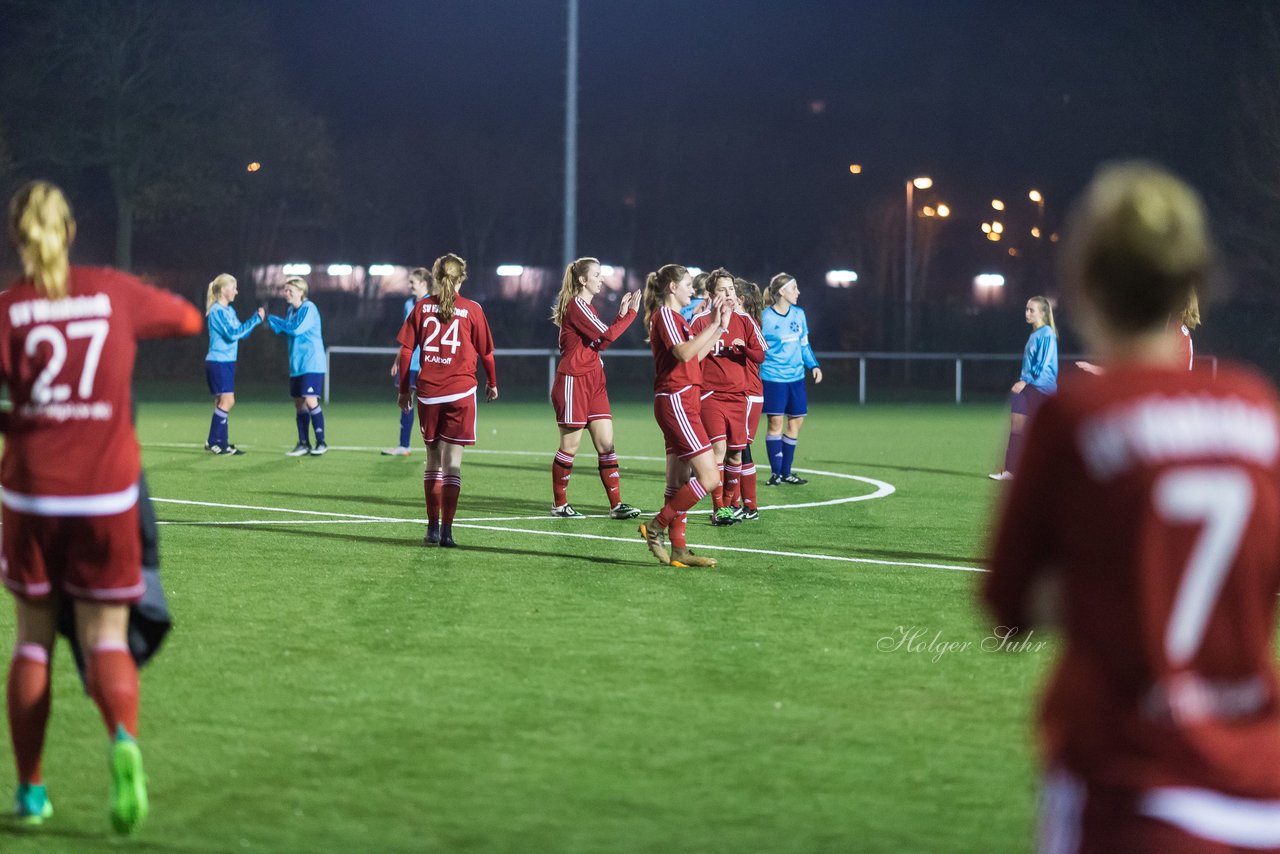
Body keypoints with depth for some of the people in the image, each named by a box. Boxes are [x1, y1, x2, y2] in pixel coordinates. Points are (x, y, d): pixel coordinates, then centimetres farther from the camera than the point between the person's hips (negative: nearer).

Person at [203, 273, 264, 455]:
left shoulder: (228, 310, 16)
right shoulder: (217, 311, -13)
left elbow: (240, 331, 15)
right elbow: (232, 333, -21)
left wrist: (256, 318, 3)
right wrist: (255, 319, -19)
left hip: (226, 362, 9)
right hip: (219, 362, -9)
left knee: (224, 401, 9)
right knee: (226, 400, -11)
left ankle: (218, 442, 12)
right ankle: (215, 442, -8)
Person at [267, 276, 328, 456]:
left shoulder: (309, 309, -13)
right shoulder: (291, 310, 12)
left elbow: (296, 329, -22)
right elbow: (285, 332, 17)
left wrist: (273, 319, -12)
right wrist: (273, 323, -1)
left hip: (312, 364, -8)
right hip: (296, 365, 8)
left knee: (310, 401, -13)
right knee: (299, 403, 7)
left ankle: (321, 443, -7)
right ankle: (304, 444, 12)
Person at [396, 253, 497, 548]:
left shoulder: (422, 306, 4)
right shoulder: (471, 309, -1)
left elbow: (406, 350, 4)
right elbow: (486, 352, 5)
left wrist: (404, 389, 13)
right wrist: (492, 384, 22)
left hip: (427, 392, 2)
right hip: (460, 391, -2)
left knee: (433, 459, 13)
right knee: (452, 461, -2)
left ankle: (433, 527, 14)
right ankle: (446, 529, -7)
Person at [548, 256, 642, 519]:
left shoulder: (585, 307, 17)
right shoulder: (576, 305, -12)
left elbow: (601, 340, 12)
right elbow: (605, 337, -19)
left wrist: (621, 314, 6)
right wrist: (631, 313, -12)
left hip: (593, 381, 9)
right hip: (573, 381, -9)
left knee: (606, 443, 2)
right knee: (570, 445, -1)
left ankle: (616, 505, 0)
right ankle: (559, 504, 10)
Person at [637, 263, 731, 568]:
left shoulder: (674, 317, 21)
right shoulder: (664, 314, -9)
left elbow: (697, 355, 24)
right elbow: (684, 353, -24)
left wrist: (720, 328, 20)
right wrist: (714, 324, -21)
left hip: (684, 402, 11)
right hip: (676, 402, -11)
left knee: (679, 480, 8)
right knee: (709, 477, -14)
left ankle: (678, 549, 9)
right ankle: (657, 528, -7)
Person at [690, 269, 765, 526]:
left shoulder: (744, 321, 8)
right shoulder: (701, 321, -3)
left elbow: (760, 356, 7)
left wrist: (744, 348, -11)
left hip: (737, 396, 4)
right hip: (711, 395, -4)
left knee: (735, 453, 5)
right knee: (718, 447, -15)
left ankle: (729, 503, 19)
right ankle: (718, 509, -11)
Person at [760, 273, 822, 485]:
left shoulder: (799, 314, 7)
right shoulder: (766, 317, -9)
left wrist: (813, 365, 6)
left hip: (796, 376, 6)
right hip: (774, 377, -6)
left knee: (796, 421, 5)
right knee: (775, 421, -5)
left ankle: (785, 472, 15)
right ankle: (775, 472, 3)